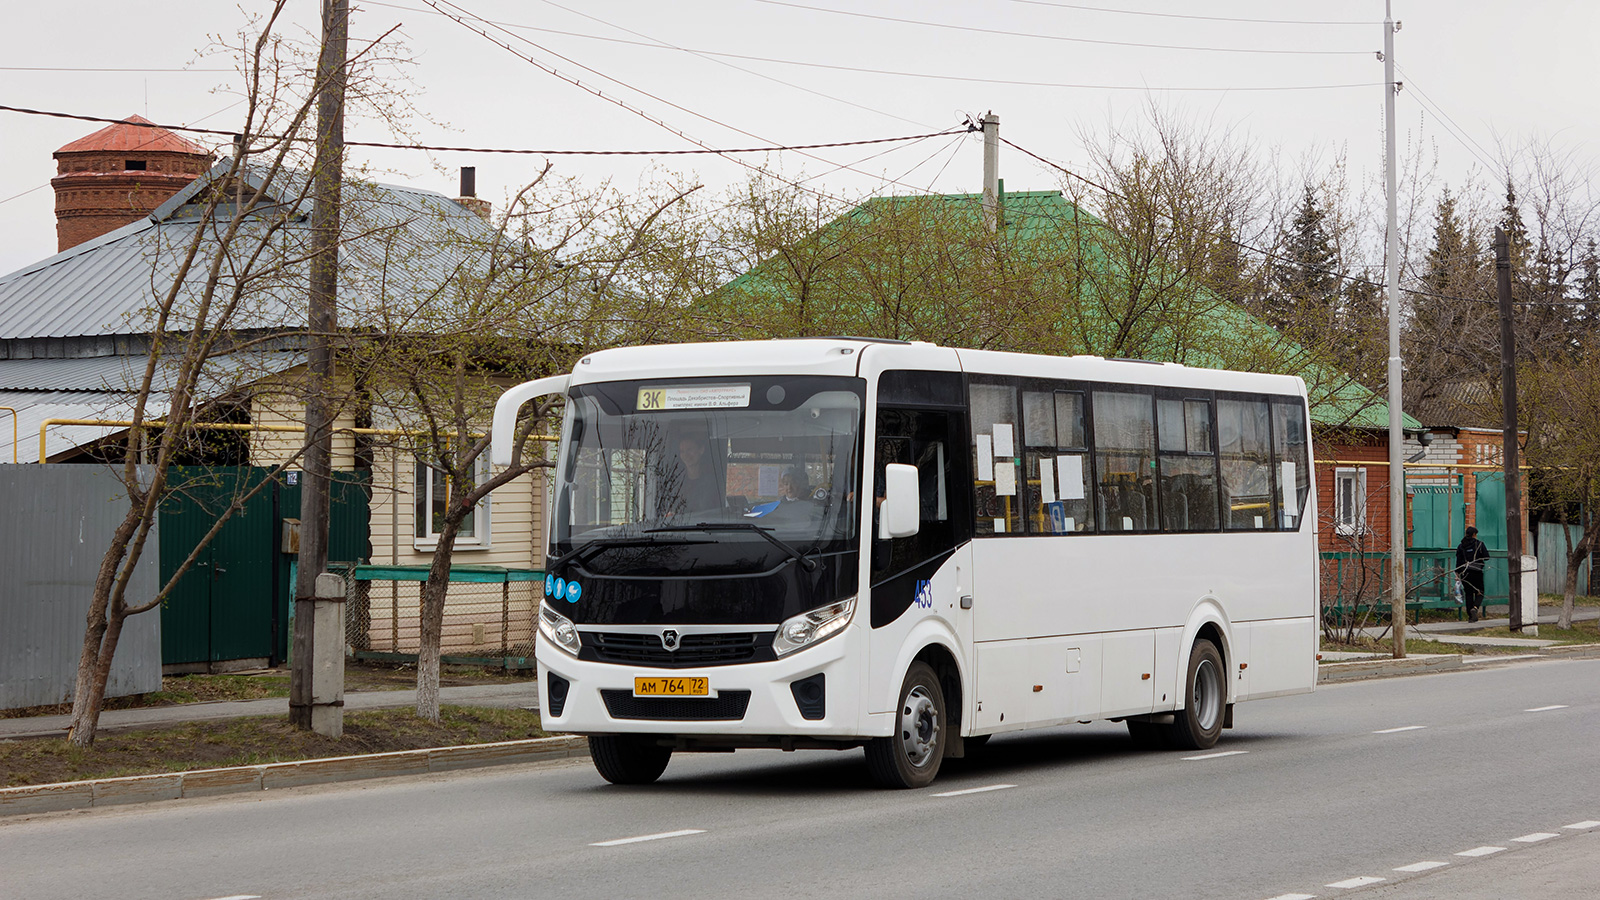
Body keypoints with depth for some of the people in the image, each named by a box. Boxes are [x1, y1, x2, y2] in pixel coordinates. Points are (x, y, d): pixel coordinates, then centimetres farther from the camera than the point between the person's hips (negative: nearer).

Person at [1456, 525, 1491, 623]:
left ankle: (1471, 616, 7)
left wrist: (1457, 572, 2)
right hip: (1477, 572, -2)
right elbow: (1486, 557, -6)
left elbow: (1458, 560, -1)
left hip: (1465, 573, 2)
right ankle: (1475, 608, -22)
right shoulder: (1479, 544, -4)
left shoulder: (1461, 546, 3)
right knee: (1479, 593, 7)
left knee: (1468, 594, 8)